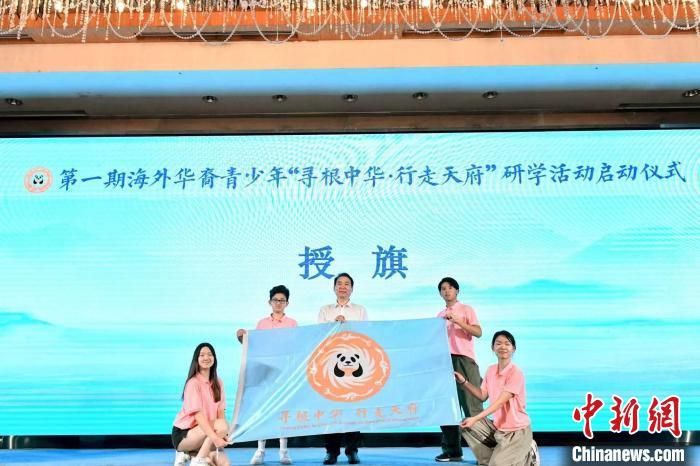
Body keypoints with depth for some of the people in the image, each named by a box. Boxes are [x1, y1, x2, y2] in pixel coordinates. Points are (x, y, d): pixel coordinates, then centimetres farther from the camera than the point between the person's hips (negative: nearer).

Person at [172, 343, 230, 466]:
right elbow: (198, 415, -26)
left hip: (204, 432, 7)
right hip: (183, 435, -7)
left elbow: (220, 412, 0)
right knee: (222, 426, -29)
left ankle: (189, 454, 9)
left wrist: (222, 436, -18)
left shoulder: (218, 383, 6)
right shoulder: (193, 383, -16)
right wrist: (215, 438, -36)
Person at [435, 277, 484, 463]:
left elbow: (478, 332, -10)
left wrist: (457, 321, -16)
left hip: (464, 361, -5)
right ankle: (452, 450, 10)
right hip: (445, 361, 5)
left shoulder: (466, 310, 3)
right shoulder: (440, 315, 18)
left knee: (471, 405, -7)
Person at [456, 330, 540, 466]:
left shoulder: (515, 373, -20)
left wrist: (475, 419, -31)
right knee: (465, 425, -6)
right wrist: (463, 382, -2)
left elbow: (500, 402, -25)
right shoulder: (491, 370, 4)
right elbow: (483, 395, 9)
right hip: (497, 427, 7)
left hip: (517, 430, -7)